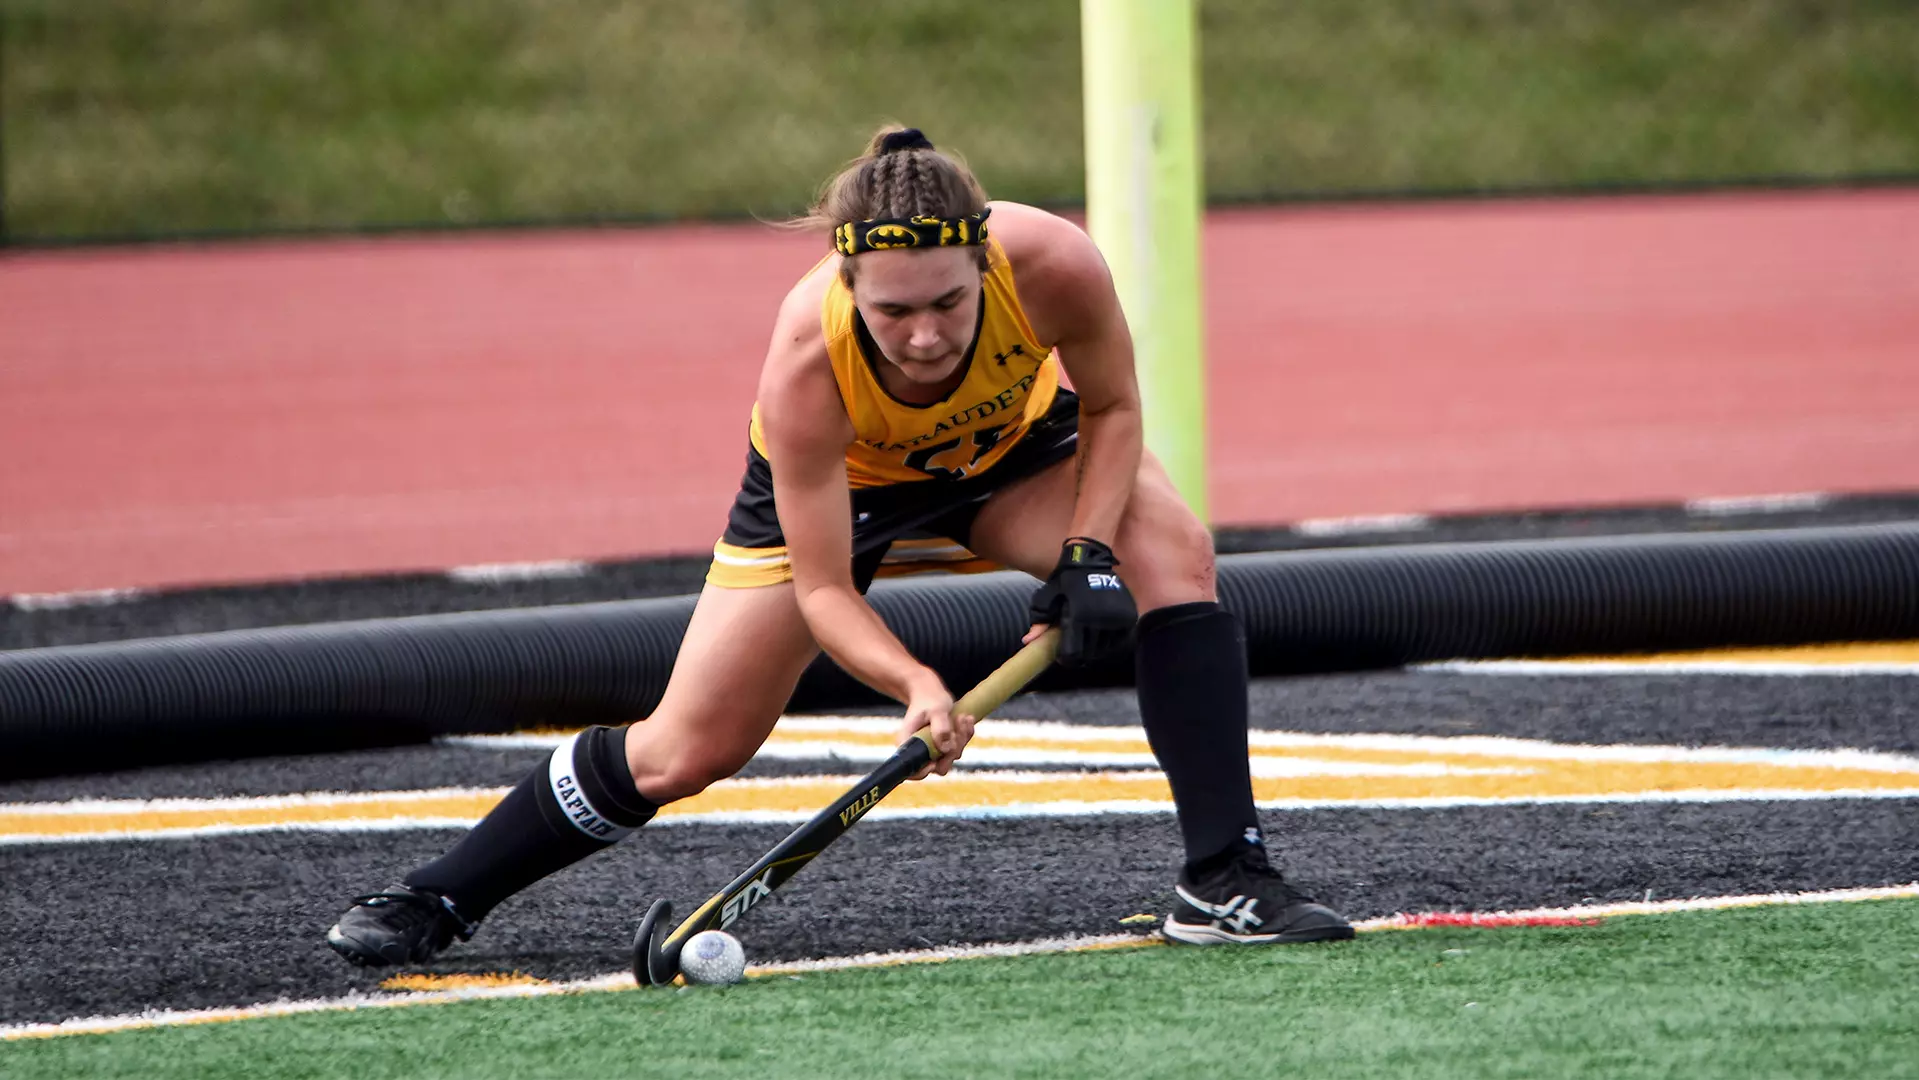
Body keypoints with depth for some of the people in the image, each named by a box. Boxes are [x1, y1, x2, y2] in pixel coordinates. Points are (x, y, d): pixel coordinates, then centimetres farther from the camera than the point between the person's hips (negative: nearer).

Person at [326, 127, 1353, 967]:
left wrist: (1088, 555, -30)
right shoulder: (807, 359, -41)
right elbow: (822, 589, -31)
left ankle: (1223, 879, -22)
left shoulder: (1052, 264, -39)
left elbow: (1110, 406, -15)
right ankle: (435, 900, 17)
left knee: (1174, 553, -26)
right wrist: (916, 687, -48)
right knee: (685, 751, -2)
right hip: (838, 480, -2)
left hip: (1018, 440, 2)